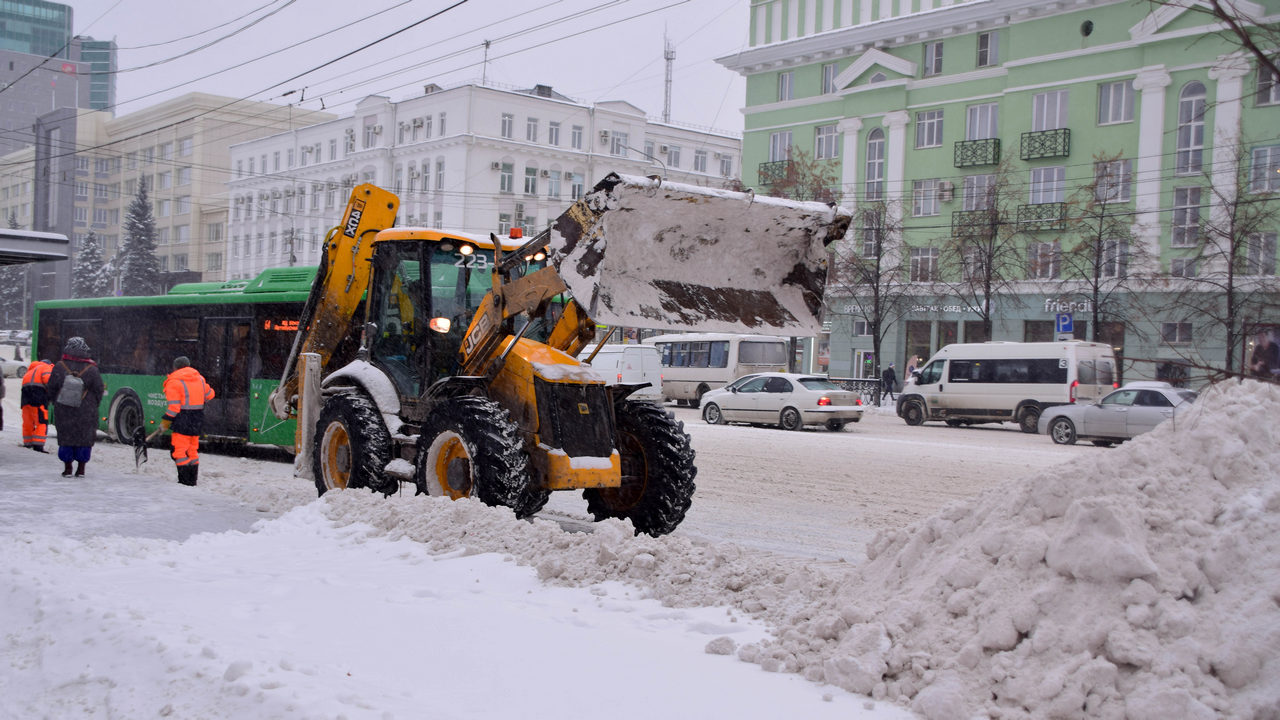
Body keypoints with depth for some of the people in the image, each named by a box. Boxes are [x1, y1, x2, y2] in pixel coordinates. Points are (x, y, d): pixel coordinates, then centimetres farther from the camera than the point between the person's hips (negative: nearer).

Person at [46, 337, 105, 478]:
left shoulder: (59, 367, -5)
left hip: (63, 411, 1)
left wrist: (56, 403, 17)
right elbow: (99, 390, -1)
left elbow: (51, 388, 2)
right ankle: (81, 469, 8)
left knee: (65, 437, 11)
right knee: (84, 438, 7)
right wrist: (92, 406, 14)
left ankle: (67, 468, 13)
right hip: (86, 412, -1)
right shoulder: (91, 370, -8)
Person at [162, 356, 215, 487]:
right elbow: (209, 394, 19)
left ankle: (185, 482, -4)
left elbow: (174, 406, -15)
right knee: (192, 451, 16)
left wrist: (166, 421, -5)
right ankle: (193, 482, 19)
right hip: (198, 420, 7)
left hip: (183, 421, -7)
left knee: (179, 452, -1)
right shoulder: (199, 378, 9)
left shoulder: (174, 382, -11)